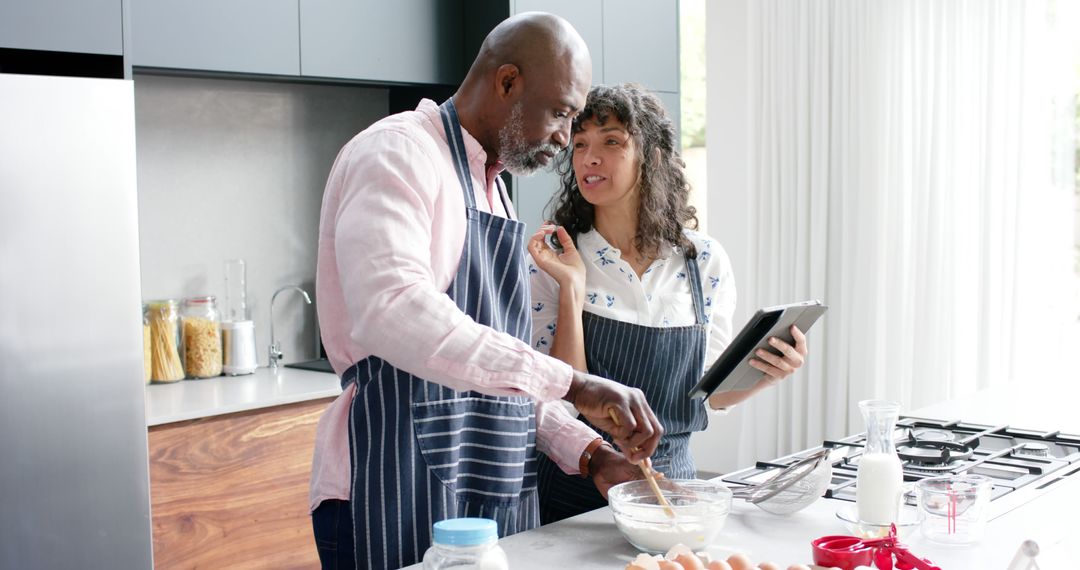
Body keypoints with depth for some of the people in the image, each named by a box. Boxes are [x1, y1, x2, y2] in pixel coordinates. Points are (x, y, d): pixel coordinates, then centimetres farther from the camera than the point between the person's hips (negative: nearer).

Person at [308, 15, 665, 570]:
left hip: (498, 496, 8)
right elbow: (392, 309, -30)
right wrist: (573, 384, -30)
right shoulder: (396, 154, -10)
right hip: (398, 498, -8)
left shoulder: (493, 189, 18)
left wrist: (591, 454, 9)